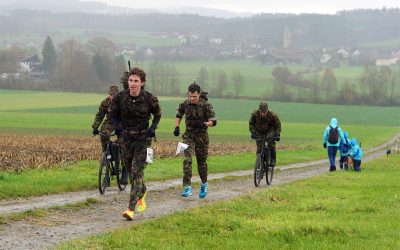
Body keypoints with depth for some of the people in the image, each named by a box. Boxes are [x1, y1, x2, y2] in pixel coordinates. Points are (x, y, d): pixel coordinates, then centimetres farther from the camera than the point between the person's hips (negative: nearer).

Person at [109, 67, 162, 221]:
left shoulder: (149, 99, -12)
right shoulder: (120, 97, -9)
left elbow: (157, 115, 6)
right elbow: (113, 115, 7)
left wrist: (153, 128, -11)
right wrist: (118, 126, -12)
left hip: (142, 138, -3)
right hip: (126, 137, 3)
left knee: (136, 172, -13)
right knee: (131, 171, 14)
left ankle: (131, 208, -18)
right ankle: (142, 193, 44)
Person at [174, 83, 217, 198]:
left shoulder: (206, 106, -13)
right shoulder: (185, 104, -4)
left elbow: (213, 121, -10)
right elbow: (178, 115, 17)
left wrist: (203, 124, -28)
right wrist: (176, 127, 3)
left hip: (201, 136, -2)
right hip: (189, 135, 2)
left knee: (201, 161, 9)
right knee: (187, 160, -14)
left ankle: (204, 184, 32)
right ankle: (187, 187, -17)